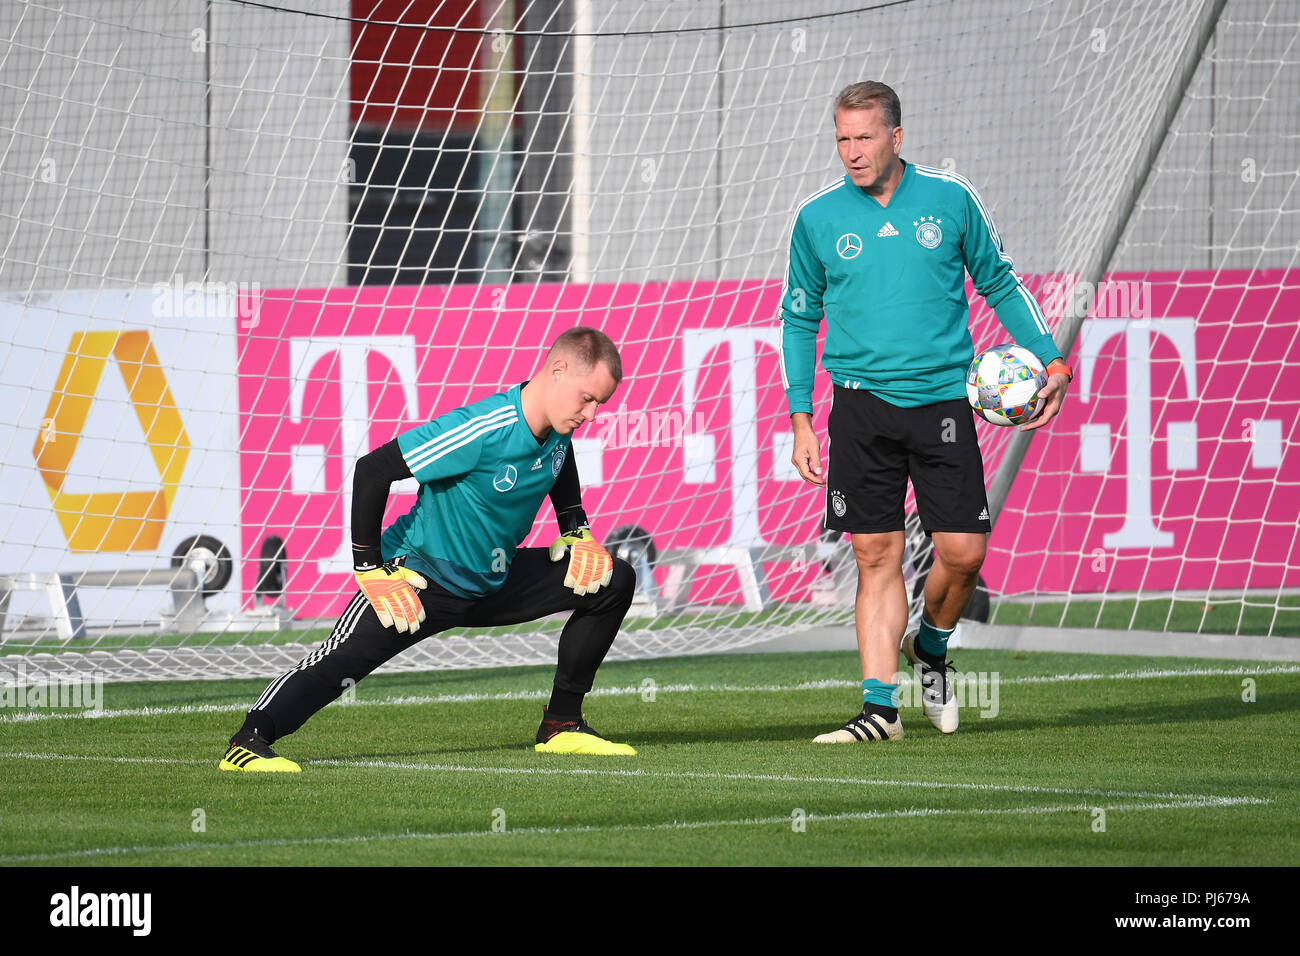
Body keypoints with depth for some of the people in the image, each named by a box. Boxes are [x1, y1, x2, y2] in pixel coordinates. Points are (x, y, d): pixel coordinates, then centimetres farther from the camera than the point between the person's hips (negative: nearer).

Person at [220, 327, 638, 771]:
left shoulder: (558, 429, -7)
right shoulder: (481, 431, -31)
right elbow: (372, 470, -27)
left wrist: (576, 531, 8)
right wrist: (371, 569, -24)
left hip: (494, 584, 8)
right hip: (424, 578, -8)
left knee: (613, 580, 3)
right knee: (347, 658, -27)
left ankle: (562, 725, 7)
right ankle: (248, 742, -25)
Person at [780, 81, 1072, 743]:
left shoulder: (950, 199, 1)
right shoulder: (818, 217, 3)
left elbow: (998, 283, 14)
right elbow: (799, 317, 11)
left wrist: (1050, 359, 6)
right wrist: (801, 420, 5)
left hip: (942, 399, 0)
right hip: (862, 405, 0)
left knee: (963, 551, -4)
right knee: (876, 557, -5)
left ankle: (930, 648, 26)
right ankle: (880, 707, -2)